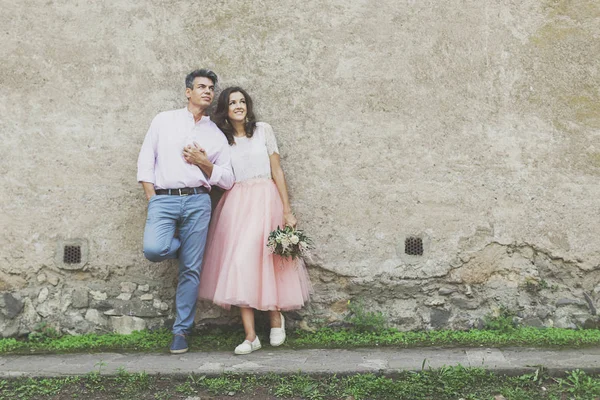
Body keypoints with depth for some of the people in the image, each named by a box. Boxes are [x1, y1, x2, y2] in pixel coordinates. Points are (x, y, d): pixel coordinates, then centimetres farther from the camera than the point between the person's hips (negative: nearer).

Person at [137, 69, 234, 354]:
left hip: (197, 201, 1)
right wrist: (152, 199, 0)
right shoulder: (164, 121, 13)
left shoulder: (216, 135, 17)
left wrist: (206, 165, -3)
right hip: (163, 199, -1)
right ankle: (181, 245, 11)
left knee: (191, 269, -1)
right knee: (153, 249, -25)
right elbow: (145, 162, 9)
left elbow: (227, 180, 14)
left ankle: (181, 331, 11)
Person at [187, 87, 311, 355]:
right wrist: (198, 161, -15)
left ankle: (276, 316, 20)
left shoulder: (263, 130, 5)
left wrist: (287, 210, -2)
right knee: (239, 263, -4)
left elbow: (277, 171, 3)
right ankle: (250, 336, -1)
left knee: (263, 260, -8)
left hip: (264, 201, -2)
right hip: (235, 203, 3)